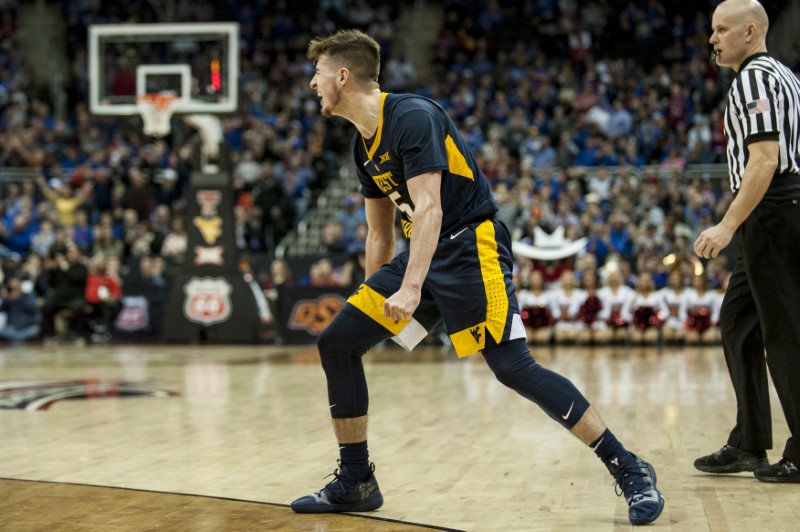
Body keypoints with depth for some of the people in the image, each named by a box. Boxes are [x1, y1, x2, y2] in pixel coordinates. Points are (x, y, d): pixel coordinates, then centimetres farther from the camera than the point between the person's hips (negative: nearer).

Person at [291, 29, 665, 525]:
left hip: (471, 247, -9)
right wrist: (374, 301, 22)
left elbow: (429, 210, -26)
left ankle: (630, 470, -5)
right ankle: (356, 482, 12)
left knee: (514, 367, -17)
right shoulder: (364, 144, 11)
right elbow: (381, 234, 20)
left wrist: (411, 288, -34)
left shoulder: (412, 116, -17)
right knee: (337, 343, 1)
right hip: (422, 253, 9)